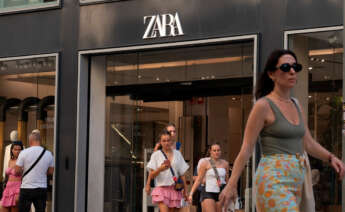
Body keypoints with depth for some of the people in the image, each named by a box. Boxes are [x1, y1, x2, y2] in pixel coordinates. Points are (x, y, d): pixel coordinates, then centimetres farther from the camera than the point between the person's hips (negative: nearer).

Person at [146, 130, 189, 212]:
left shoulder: (177, 154, 10)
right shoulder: (156, 155, 3)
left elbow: (182, 174, 11)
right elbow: (151, 175, -1)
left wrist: (185, 190, 6)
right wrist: (160, 169, -21)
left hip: (174, 190, 3)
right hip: (161, 189, -3)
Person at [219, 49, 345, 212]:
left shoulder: (295, 105, 17)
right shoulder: (263, 105, -5)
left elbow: (308, 143, 22)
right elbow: (246, 149, -6)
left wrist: (330, 157, 4)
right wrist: (231, 185, -9)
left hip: (294, 183, 8)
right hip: (273, 180, -8)